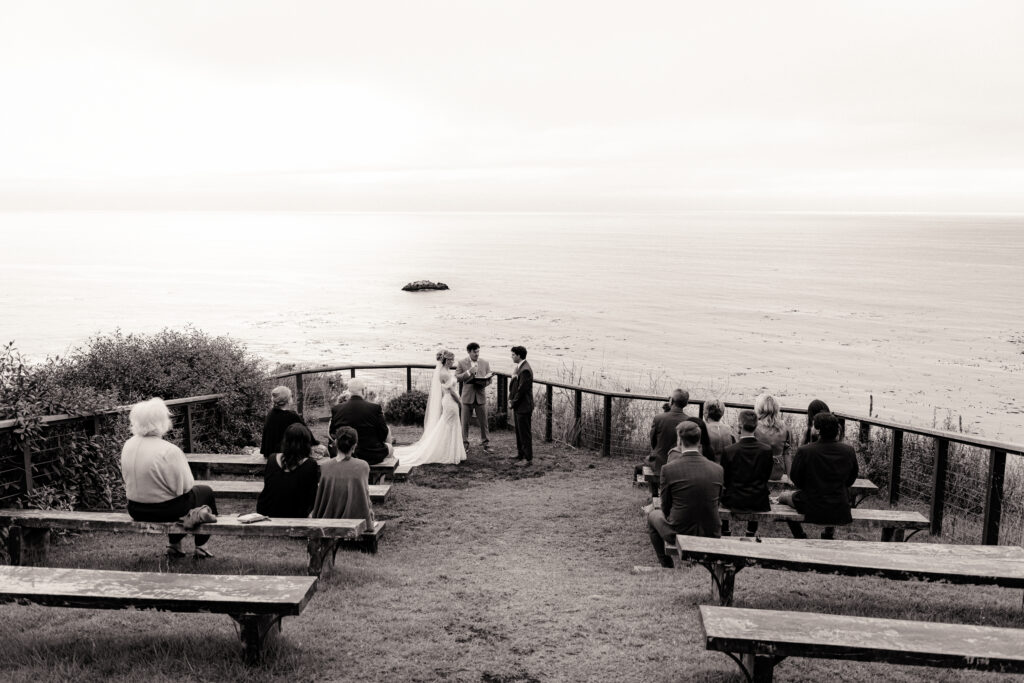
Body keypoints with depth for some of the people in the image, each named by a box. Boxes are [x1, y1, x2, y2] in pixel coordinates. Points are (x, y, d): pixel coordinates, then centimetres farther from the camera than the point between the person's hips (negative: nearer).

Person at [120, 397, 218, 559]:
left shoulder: (128, 445, -6)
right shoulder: (170, 451, -26)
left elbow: (128, 480, 6)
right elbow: (184, 486, -18)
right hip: (166, 510, -7)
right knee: (206, 492, 20)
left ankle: (174, 544, 36)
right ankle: (200, 547, 28)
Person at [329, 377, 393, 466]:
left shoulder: (336, 409, -8)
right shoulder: (375, 408, -16)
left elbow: (332, 434, 3)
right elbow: (384, 435, -8)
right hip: (371, 457, -3)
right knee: (389, 447, 26)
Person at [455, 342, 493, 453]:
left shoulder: (485, 363, 6)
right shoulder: (462, 363, 1)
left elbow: (489, 379, 7)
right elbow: (457, 378, -5)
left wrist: (483, 382, -15)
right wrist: (469, 372, -18)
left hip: (481, 396, 1)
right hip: (467, 396, -1)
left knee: (483, 422, 4)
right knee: (465, 422, 5)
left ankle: (486, 445, 11)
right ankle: (465, 444, 15)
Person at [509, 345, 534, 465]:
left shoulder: (525, 370, -22)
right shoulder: (518, 368, 10)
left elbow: (521, 390, -21)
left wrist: (513, 403, -11)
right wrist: (510, 399, 7)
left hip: (523, 407, -10)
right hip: (517, 406, 10)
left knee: (525, 433, -2)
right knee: (518, 431, 19)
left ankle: (528, 458, 6)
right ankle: (520, 454, 31)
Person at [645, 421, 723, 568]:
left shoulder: (668, 469, -15)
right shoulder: (717, 469, -7)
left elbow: (666, 507, -3)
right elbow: (716, 501, 7)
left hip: (678, 534, -3)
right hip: (711, 535, 3)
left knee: (653, 514, 28)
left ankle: (666, 564, 33)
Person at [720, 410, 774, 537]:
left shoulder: (729, 450, -16)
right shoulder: (767, 450, -10)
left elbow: (725, 479, -4)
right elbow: (766, 477, 2)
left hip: (734, 502, -2)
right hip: (760, 503, 2)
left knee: (722, 494, 29)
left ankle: (725, 533, 34)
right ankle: (752, 533, 38)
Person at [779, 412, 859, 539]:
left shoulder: (804, 451, -20)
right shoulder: (849, 451, -11)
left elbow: (796, 480, -6)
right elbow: (850, 481, 3)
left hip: (812, 509, -3)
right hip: (841, 511, 3)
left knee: (783, 497, 25)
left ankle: (800, 537, 30)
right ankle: (829, 533, 46)